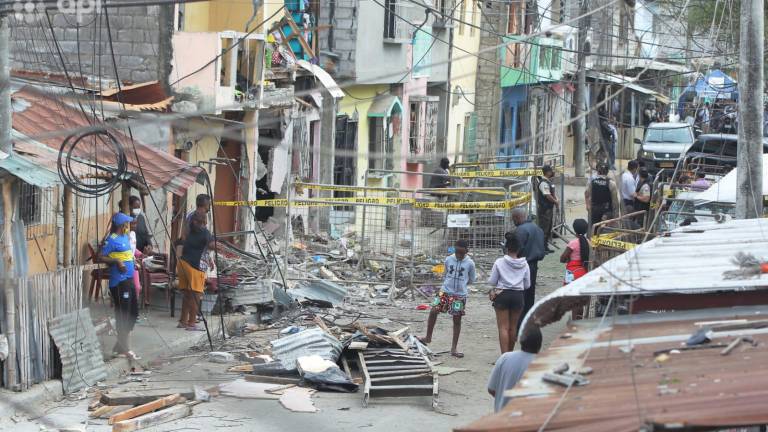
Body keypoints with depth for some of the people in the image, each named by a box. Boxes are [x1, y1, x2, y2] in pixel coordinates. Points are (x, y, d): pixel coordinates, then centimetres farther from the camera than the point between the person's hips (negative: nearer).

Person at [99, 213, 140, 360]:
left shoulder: (126, 237, 14)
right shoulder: (111, 240, -12)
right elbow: (101, 258, -14)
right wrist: (116, 261, -23)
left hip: (129, 280, 9)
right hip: (119, 282, -9)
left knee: (133, 312, 13)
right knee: (123, 315, -5)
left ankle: (120, 346, 22)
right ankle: (125, 349, 1)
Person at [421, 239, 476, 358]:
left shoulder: (470, 263, -5)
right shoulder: (448, 260, 2)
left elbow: (472, 280, 6)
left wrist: (460, 283, 0)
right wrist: (447, 284, 6)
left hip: (460, 295, -2)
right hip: (445, 291, 2)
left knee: (457, 319, 2)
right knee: (433, 311, -10)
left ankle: (454, 348, 10)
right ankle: (428, 337, 10)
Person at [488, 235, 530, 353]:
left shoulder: (499, 262, -7)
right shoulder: (524, 264, 1)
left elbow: (492, 281, -3)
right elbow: (527, 284, 8)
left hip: (502, 295, -3)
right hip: (518, 296, 3)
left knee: (503, 327, -2)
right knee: (513, 327, 14)